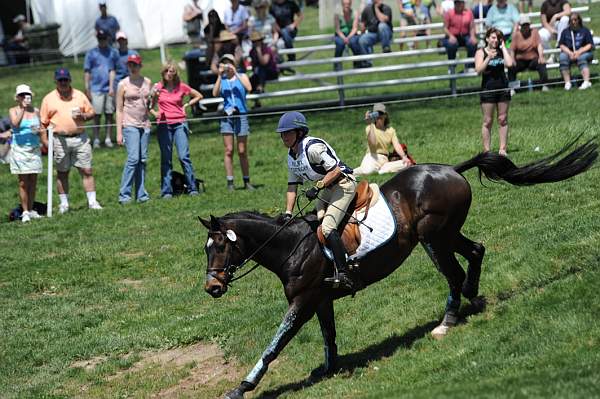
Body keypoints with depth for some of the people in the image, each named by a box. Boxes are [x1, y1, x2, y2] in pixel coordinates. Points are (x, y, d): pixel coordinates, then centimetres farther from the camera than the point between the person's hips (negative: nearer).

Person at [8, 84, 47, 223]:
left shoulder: (36, 111, 7)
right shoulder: (13, 111, -3)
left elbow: (42, 129, 15)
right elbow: (15, 124, -22)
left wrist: (47, 144, 6)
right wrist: (22, 109, -24)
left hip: (34, 149, 3)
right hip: (19, 149, -3)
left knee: (33, 181, 5)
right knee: (23, 182, -3)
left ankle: (31, 210, 14)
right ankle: (25, 211, 3)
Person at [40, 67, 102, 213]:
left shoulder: (80, 96, 10)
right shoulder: (49, 99, 5)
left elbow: (91, 112, 14)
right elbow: (43, 122, 6)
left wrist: (83, 116, -8)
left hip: (80, 138, 1)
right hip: (60, 140, -1)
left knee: (87, 171, -2)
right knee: (62, 173, 6)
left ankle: (92, 202, 2)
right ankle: (64, 203, 14)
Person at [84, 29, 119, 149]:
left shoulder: (113, 52, 6)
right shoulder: (91, 53, 5)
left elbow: (113, 70, 3)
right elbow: (87, 72, 5)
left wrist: (112, 87, -5)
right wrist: (87, 89, -1)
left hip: (109, 89, 1)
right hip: (96, 88, -1)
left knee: (109, 115, 3)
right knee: (96, 115, -2)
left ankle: (108, 139, 10)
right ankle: (96, 139, 3)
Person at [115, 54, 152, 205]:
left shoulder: (147, 82, 10)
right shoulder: (123, 84, -1)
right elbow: (119, 109, -1)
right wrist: (119, 133, -6)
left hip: (144, 124, 5)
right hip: (130, 125, -5)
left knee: (143, 160, 4)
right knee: (133, 158, -15)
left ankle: (141, 194, 8)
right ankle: (124, 195, -11)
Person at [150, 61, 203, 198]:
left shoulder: (181, 87, 2)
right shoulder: (158, 88, 3)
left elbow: (198, 96, 15)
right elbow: (150, 106, 14)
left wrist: (186, 105, 5)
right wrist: (154, 113, -6)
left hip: (179, 124, -1)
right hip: (164, 125, 1)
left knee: (184, 156, -10)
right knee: (166, 160, 4)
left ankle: (192, 188, -4)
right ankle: (166, 191, 8)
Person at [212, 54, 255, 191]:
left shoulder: (242, 77, 6)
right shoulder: (222, 79, 9)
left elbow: (249, 88, -13)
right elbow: (215, 93, -7)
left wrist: (236, 74, -15)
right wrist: (219, 76, -11)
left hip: (241, 116, -1)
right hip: (227, 117, 1)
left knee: (242, 151, 2)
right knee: (229, 150, -4)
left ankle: (247, 181, 9)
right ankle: (230, 182, -2)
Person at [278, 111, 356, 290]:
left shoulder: (313, 147, -22)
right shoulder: (291, 157, 6)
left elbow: (336, 170, -24)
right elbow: (292, 186, 10)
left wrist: (317, 187, -25)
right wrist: (288, 213, 2)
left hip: (343, 184, -10)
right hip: (326, 189, 10)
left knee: (327, 227, -21)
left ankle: (343, 274, -22)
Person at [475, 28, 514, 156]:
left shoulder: (502, 51, 8)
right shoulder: (481, 52, 1)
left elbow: (509, 64, -10)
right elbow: (478, 70, -11)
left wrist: (503, 47, -5)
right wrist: (489, 58, -21)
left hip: (503, 88, 3)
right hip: (488, 89, -3)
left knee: (503, 120, 4)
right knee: (487, 121, -1)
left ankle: (502, 149, 9)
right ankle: (486, 150, 2)